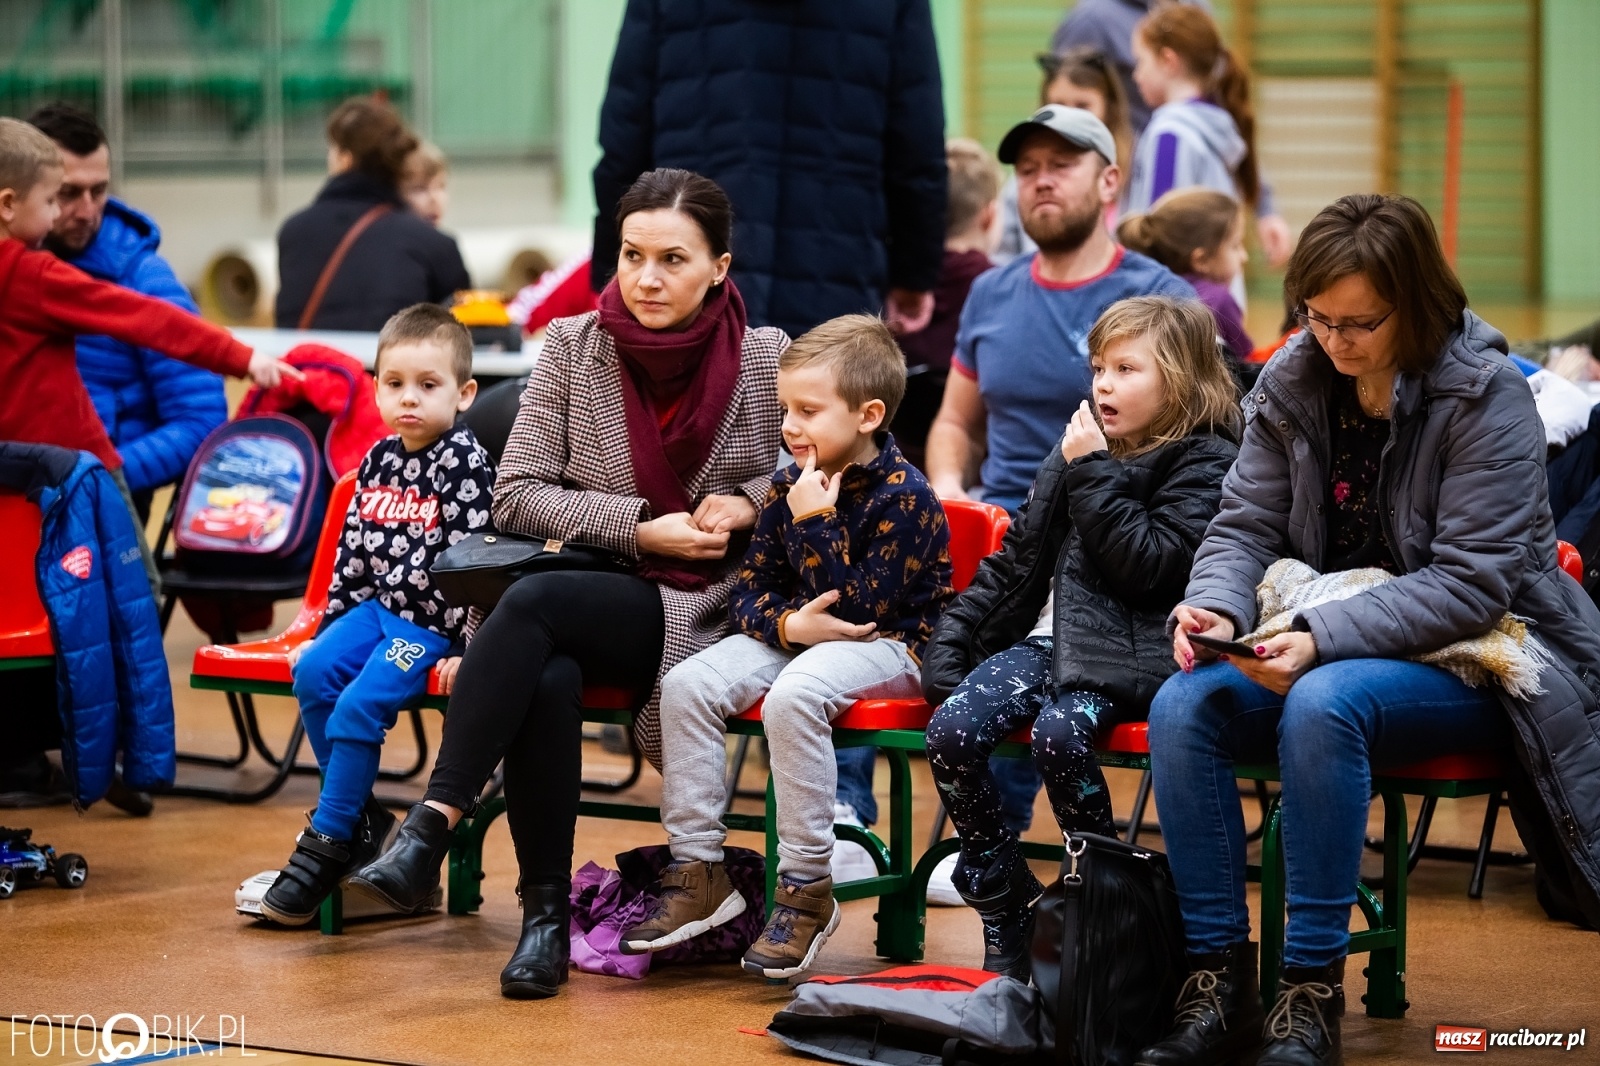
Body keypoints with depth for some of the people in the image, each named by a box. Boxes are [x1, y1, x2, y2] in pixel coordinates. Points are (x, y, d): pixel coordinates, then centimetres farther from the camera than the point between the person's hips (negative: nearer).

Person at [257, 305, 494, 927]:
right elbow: (354, 550, 16)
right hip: (376, 605, 7)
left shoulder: (466, 464, -12)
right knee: (312, 671, -14)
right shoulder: (379, 460, 9)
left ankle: (328, 843, -9)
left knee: (360, 706, -21)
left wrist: (467, 648, -21)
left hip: (433, 622, -7)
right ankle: (360, 819, -1)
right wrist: (328, 623, 14)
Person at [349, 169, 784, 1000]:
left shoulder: (767, 360, 0)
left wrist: (751, 501, -9)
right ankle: (545, 914, -27)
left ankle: (432, 827, -33)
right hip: (599, 600, 3)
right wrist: (639, 527, -10)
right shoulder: (572, 347, 4)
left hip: (712, 612, -2)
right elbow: (516, 493, 2)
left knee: (532, 603, -31)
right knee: (545, 681, -35)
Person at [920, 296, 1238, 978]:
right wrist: (951, 642, 15)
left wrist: (1095, 475, -12)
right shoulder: (1081, 445, 19)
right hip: (1043, 637, 6)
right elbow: (1018, 556, 22)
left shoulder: (1207, 461, -1)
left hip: (1122, 652, -6)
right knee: (951, 730, -19)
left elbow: (1150, 563, -14)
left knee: (1058, 732, -35)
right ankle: (1006, 911, -5)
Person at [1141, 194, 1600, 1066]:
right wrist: (1213, 606, -19)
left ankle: (1311, 993, -29)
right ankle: (1217, 980, -18)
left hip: (1469, 659, -5)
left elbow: (1471, 582, -19)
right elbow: (1245, 524, 5)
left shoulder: (1485, 396, -14)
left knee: (1324, 705, -36)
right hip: (1326, 648, 6)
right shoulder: (1293, 382, 2)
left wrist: (1325, 638, -30)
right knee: (1182, 705, -22)